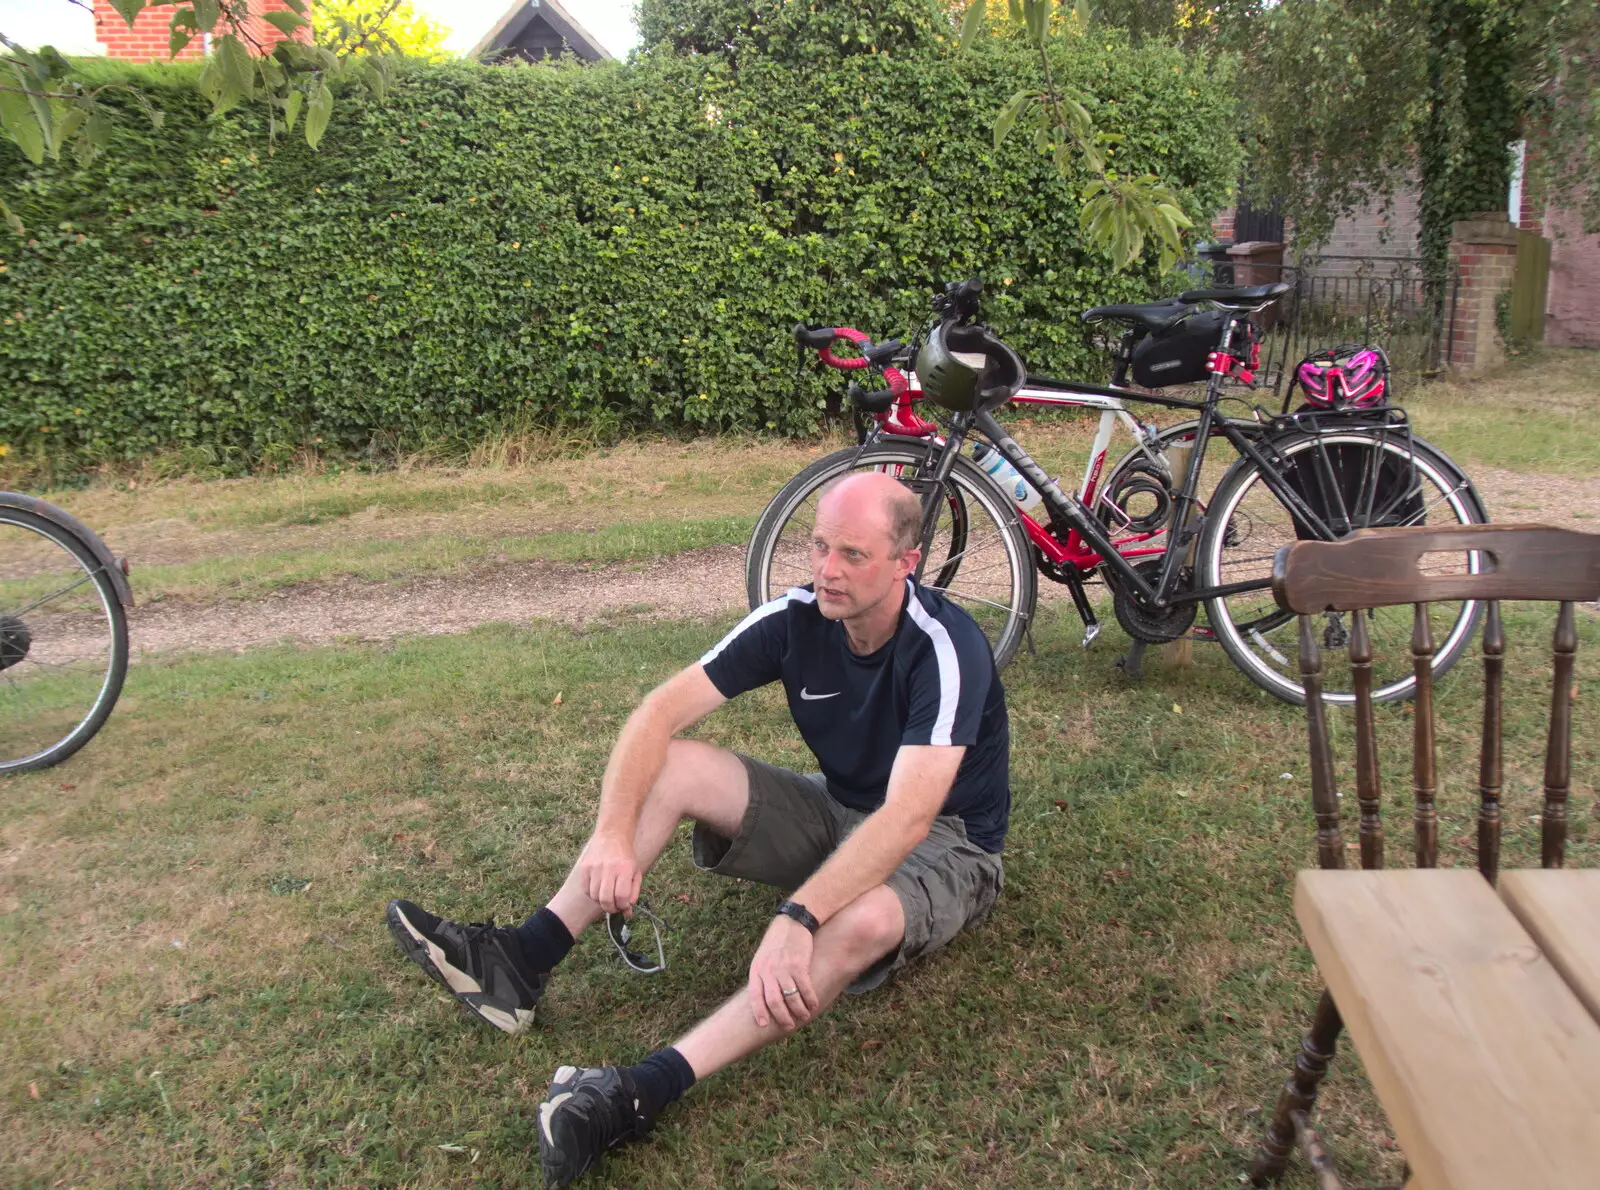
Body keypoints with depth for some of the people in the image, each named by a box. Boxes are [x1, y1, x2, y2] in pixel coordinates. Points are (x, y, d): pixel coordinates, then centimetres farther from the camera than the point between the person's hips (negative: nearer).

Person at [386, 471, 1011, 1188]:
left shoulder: (944, 647, -28)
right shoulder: (796, 619, -12)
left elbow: (909, 816, -38)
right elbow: (660, 713, -14)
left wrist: (797, 918, -49)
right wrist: (614, 834, -29)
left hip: (946, 845, -5)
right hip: (837, 813, 6)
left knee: (864, 921, -41)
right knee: (675, 765, -13)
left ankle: (644, 1092, -40)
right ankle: (520, 962, -16)